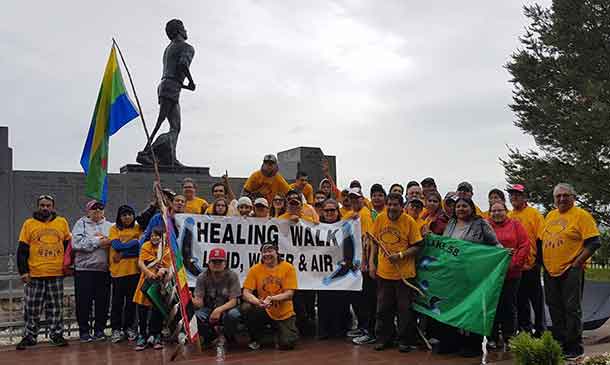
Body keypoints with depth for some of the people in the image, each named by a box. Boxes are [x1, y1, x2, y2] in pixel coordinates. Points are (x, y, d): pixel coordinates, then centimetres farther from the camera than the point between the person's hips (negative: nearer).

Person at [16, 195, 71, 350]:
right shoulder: (29, 224, 1)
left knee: (56, 307, 8)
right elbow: (22, 250, 1)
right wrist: (23, 271, -5)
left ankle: (57, 335, 17)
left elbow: (68, 245, 15)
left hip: (56, 274, 1)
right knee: (32, 309, 5)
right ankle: (29, 336, 17)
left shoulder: (62, 222, 5)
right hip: (34, 274, -1)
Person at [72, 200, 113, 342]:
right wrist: (98, 242, -10)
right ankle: (84, 331, 14)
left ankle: (99, 330, 17)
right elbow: (77, 243, -11)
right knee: (84, 302, 1)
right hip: (84, 269, -2)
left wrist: (108, 241, -15)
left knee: (103, 302, 5)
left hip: (104, 270, 3)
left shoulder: (109, 226, 15)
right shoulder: (81, 224, 5)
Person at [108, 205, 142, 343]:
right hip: (118, 269, -2)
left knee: (131, 300, 9)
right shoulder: (114, 228, 3)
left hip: (134, 269, 2)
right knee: (117, 300, 4)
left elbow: (141, 247, -6)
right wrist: (134, 242, -10)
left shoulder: (138, 228, 6)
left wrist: (123, 253, -12)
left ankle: (128, 327, 19)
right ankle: (116, 329, 11)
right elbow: (116, 245, -13)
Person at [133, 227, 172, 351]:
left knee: (158, 310, 4)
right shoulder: (146, 246, 4)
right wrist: (149, 273, -22)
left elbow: (167, 266, 1)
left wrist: (163, 271, -22)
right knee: (142, 308, 0)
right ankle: (142, 336, 11)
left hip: (160, 282, 0)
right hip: (147, 280, 1)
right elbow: (140, 263, -6)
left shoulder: (167, 249, 2)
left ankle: (156, 336, 16)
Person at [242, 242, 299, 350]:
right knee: (246, 308, -27)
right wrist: (257, 302, -32)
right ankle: (255, 339, -2)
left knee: (287, 344, -19)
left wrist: (271, 299, -30)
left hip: (284, 313, -1)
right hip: (264, 311, 1)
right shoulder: (255, 269, -4)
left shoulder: (288, 268, -8)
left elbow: (289, 294, -13)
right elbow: (246, 293, -10)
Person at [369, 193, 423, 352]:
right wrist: (371, 262, 6)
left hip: (404, 273, -3)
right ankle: (384, 339, 27)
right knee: (383, 308, 13)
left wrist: (401, 255, -19)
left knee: (404, 309, 5)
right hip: (383, 272, 4)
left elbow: (417, 246, -7)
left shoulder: (409, 221, -9)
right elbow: (375, 242, 12)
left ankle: (405, 341, 19)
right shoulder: (380, 219, 1)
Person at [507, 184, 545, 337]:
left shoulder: (534, 213, -3)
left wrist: (539, 258, -11)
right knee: (520, 299, 13)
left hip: (531, 264, -5)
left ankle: (540, 328, 16)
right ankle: (524, 328, 24)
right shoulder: (508, 216, 11)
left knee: (536, 297, 5)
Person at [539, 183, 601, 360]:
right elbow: (541, 240, 20)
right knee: (555, 309, 14)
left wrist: (577, 263, -15)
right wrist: (543, 262, 11)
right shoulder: (550, 216, 13)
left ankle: (574, 348, 9)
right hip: (550, 271, 6)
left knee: (572, 309, -1)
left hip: (571, 271, -6)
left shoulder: (581, 215, -6)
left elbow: (594, 242, -12)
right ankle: (558, 343, 26)